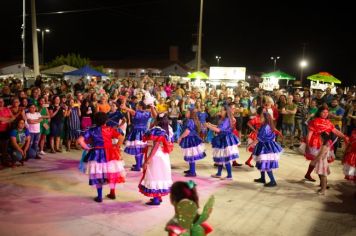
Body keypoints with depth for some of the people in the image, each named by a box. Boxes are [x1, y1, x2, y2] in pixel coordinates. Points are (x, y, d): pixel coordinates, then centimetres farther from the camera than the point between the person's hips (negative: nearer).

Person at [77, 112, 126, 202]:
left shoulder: (91, 131, -5)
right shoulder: (110, 129, -4)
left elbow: (80, 140, -12)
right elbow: (121, 137, -15)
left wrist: (87, 148, -1)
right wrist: (116, 146, -3)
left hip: (97, 154, -1)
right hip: (110, 154, 1)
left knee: (98, 175, 11)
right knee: (112, 173, 18)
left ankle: (99, 197, 16)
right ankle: (112, 193, 27)